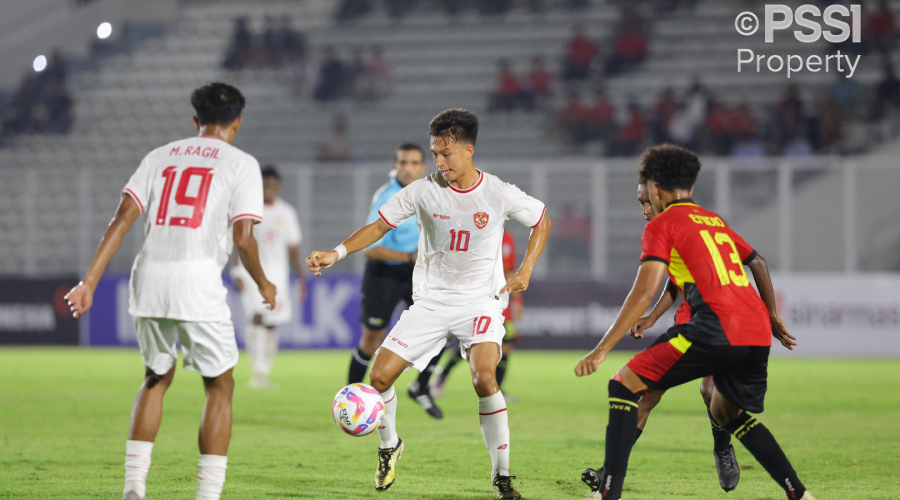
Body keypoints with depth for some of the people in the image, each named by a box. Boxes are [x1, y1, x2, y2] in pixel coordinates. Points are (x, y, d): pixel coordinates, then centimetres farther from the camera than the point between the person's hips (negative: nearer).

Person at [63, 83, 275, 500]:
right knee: (219, 385, 10)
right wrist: (263, 285, 13)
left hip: (149, 278, 4)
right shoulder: (241, 164, 5)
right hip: (197, 280, -4)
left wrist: (90, 281, 3)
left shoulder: (160, 156, 16)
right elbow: (242, 237, -5)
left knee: (156, 378, 22)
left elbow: (123, 217, 6)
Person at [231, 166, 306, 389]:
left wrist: (301, 278, 11)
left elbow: (293, 249, 14)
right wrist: (237, 273, -8)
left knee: (272, 324, 2)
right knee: (257, 316, -20)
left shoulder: (286, 212, 10)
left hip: (277, 272, 4)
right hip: (251, 269, -4)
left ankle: (265, 373, 12)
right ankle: (258, 371, -24)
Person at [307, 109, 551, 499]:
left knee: (484, 378, -27)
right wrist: (335, 254, -15)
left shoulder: (500, 195, -8)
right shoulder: (423, 191, -6)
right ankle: (389, 445, 23)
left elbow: (542, 221, 8)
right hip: (430, 302, 2)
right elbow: (379, 226, -1)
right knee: (380, 376, -8)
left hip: (481, 301, -2)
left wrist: (526, 269, -4)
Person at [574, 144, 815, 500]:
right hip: (759, 331, 7)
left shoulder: (661, 225, 5)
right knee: (727, 412, 29)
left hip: (718, 329, -7)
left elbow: (645, 292, -6)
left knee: (624, 385, 1)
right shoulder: (716, 221, 27)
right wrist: (772, 317, 48)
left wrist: (602, 349, -8)